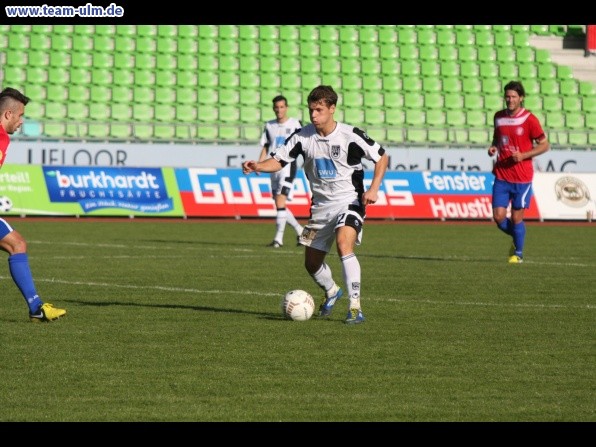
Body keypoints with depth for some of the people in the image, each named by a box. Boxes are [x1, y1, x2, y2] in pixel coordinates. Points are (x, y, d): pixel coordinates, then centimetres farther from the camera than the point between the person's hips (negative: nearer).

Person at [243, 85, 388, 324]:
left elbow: (381, 157, -2)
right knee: (312, 263, 10)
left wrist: (373, 188, -14)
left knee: (344, 244, -31)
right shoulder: (303, 136, -5)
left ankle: (355, 307, -27)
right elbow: (278, 160, -3)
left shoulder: (350, 136, -14)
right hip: (321, 205, 5)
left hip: (349, 201, -5)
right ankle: (331, 291, 44)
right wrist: (258, 166, -24)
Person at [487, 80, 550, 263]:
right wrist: (493, 147, 2)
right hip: (501, 176, 4)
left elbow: (544, 145, -3)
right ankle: (516, 238, 27)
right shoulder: (499, 117, 6)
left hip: (522, 177, -4)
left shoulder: (529, 119, -8)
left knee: (516, 217, 0)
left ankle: (518, 253, 21)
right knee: (498, 216, -4)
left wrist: (523, 155, -15)